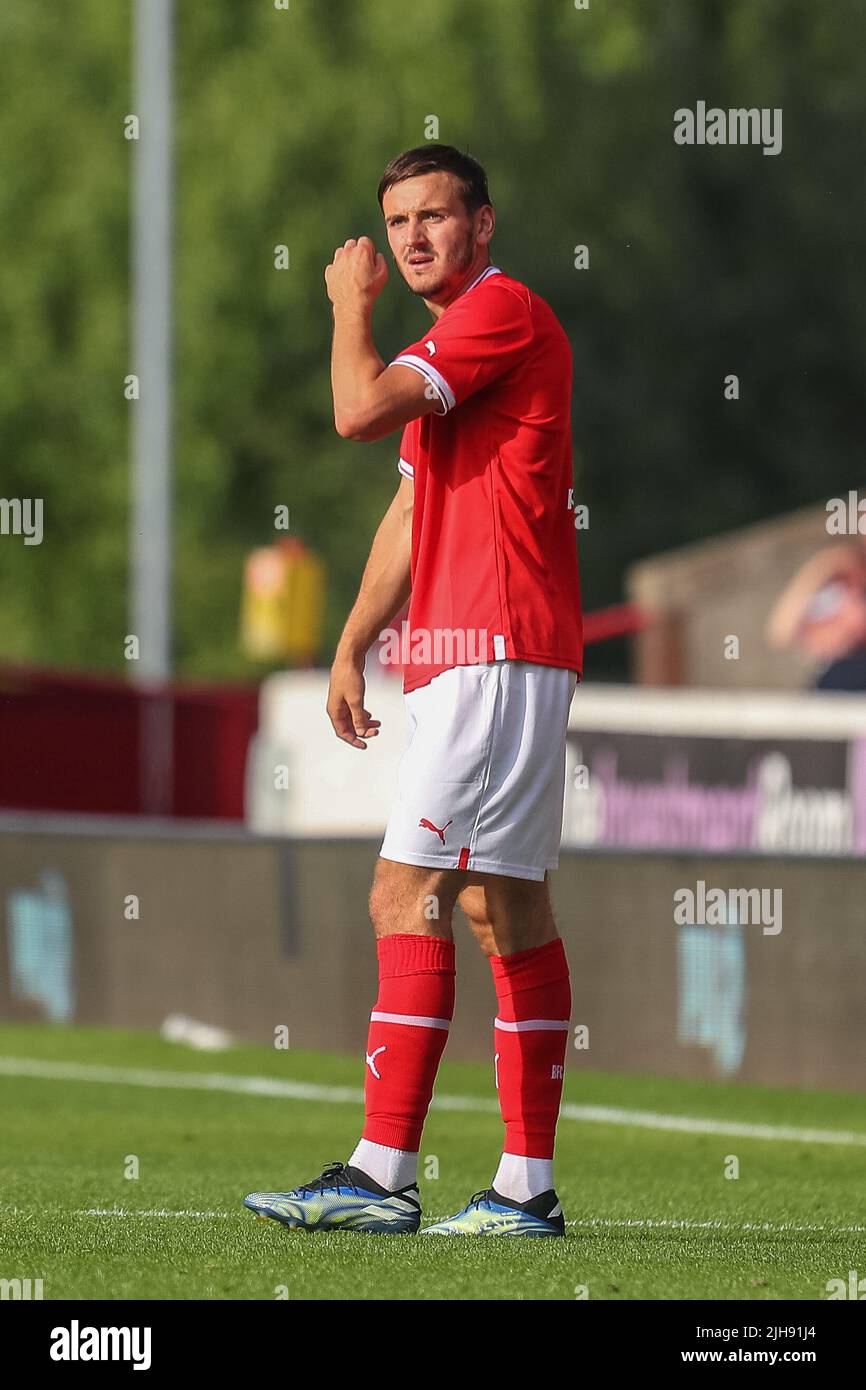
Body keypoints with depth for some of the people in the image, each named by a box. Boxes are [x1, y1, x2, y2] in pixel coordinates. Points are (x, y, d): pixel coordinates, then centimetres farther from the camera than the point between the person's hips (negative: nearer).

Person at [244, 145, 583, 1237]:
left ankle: (382, 1175, -17)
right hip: (465, 656, 10)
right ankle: (527, 1187, 8)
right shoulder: (446, 345, 22)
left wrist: (351, 306, -1)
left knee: (409, 892, -14)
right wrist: (353, 648, 21)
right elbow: (413, 512, 27)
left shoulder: (503, 310, -10)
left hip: (495, 651, -10)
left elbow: (359, 410, -19)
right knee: (505, 909, 8)